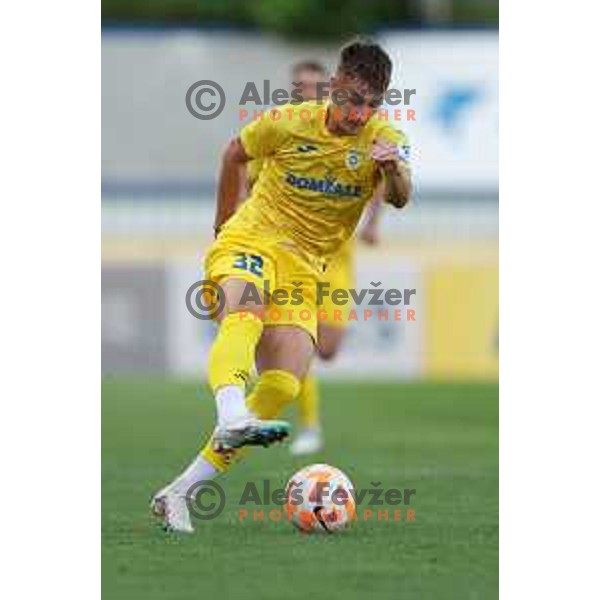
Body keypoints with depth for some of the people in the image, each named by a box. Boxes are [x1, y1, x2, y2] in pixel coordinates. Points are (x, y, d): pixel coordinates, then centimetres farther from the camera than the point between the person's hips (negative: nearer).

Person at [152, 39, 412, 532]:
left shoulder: (384, 139, -6)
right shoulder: (289, 123, -7)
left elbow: (400, 198, -26)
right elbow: (235, 152, 13)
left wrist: (394, 169, -48)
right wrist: (226, 222, 16)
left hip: (303, 269, 3)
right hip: (251, 242, -3)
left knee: (285, 385, -11)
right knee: (245, 317, -36)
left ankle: (178, 494, -9)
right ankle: (233, 419, -64)